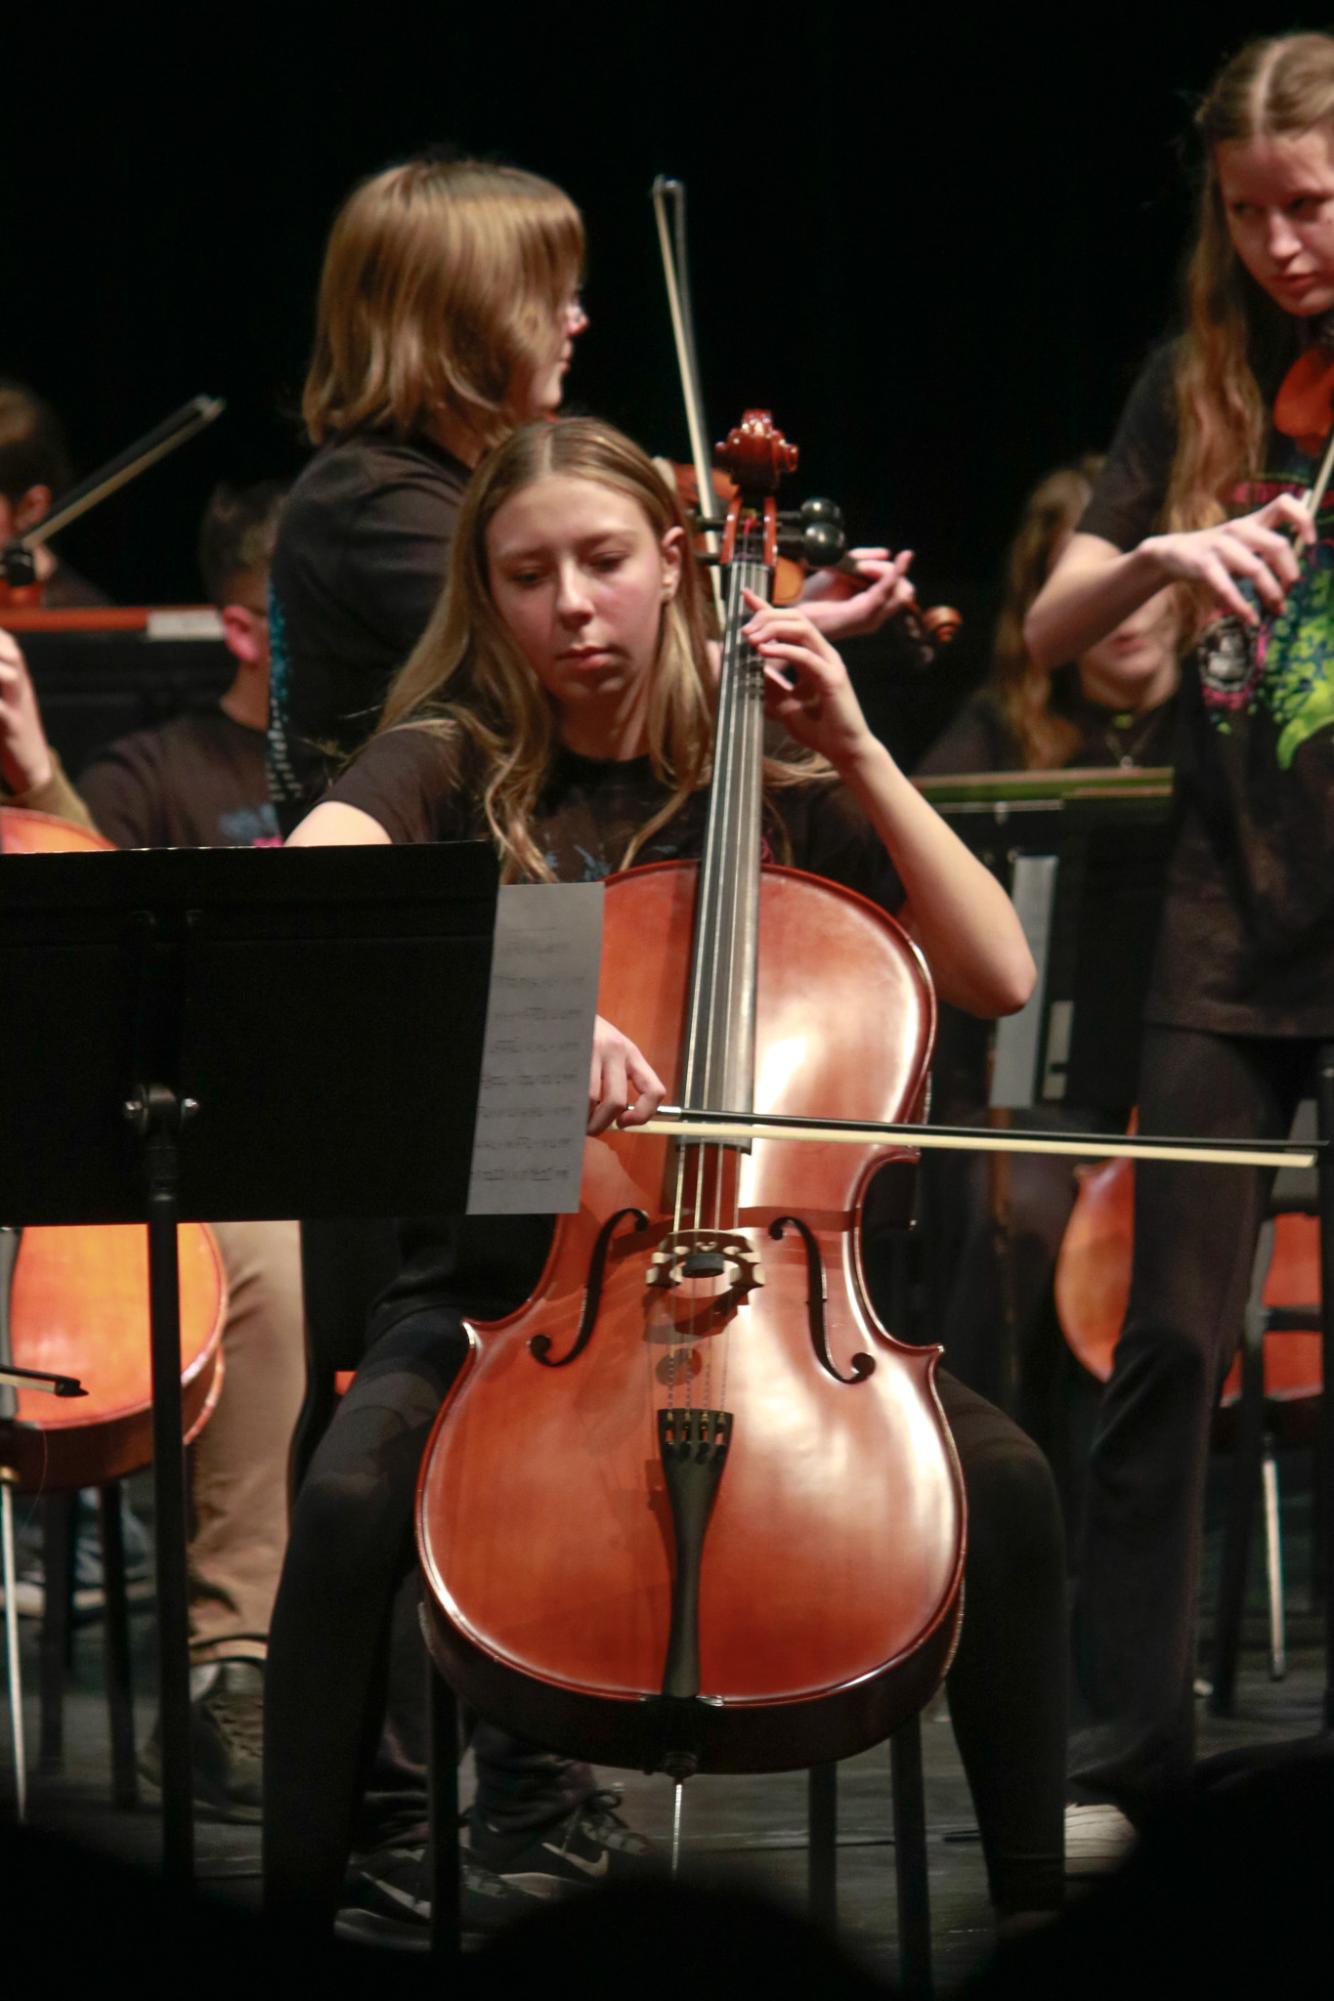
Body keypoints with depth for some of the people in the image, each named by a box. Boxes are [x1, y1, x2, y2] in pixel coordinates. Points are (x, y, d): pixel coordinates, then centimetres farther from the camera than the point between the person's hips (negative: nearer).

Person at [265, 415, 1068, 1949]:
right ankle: (317, 1898, -16)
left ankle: (1035, 1900, -12)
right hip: (495, 1286, -1)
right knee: (351, 1500, -33)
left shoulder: (774, 788, 10)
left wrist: (854, 754, -6)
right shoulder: (446, 765, 3)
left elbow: (996, 975, 0)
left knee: (1006, 1484, -24)